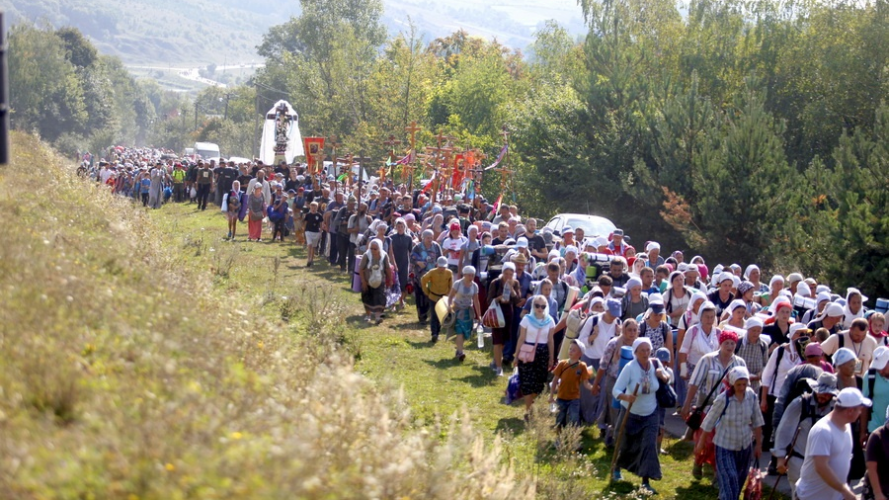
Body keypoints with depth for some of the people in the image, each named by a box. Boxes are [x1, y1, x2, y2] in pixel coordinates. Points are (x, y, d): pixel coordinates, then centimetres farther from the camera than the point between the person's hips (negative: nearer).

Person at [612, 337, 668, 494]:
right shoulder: (629, 368, -23)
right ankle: (617, 469, 44)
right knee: (627, 445, 13)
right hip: (631, 414, -2)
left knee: (649, 445, -11)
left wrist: (664, 376, -14)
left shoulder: (655, 365, -11)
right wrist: (626, 397, -50)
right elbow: (616, 390, -28)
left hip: (650, 414, 2)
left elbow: (666, 377, 10)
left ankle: (646, 482, -7)